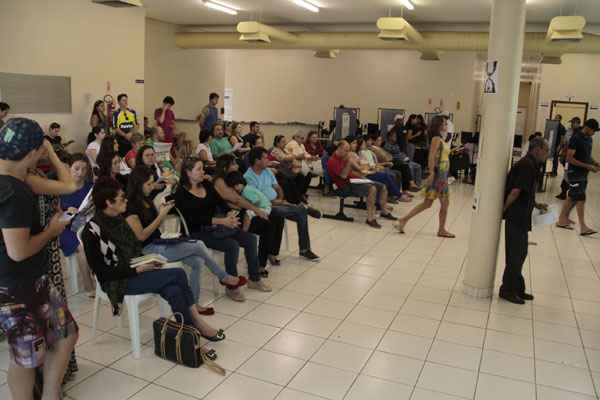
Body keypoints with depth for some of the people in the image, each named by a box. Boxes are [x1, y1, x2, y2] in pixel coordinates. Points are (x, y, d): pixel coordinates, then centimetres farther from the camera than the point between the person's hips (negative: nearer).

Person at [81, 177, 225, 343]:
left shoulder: (119, 220, 7)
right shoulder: (93, 230, -17)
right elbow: (102, 272, -16)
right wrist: (138, 269, -20)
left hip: (135, 270, 7)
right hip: (118, 281, -7)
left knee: (173, 291, -22)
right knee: (178, 274, -21)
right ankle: (197, 324, -8)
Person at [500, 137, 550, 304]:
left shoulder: (529, 165, 14)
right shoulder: (527, 165, -18)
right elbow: (515, 191, -24)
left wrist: (536, 205, 15)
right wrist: (504, 209, -15)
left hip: (521, 217, 10)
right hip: (516, 217, -10)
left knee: (520, 253, 17)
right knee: (515, 255, 0)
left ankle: (517, 289, 27)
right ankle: (508, 290, 11)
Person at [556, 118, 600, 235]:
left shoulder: (589, 139, 11)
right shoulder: (576, 138, -15)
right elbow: (569, 158, -19)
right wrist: (587, 166, -21)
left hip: (583, 174, 8)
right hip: (574, 173, -8)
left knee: (573, 197, 13)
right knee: (580, 199, -8)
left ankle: (562, 220, 24)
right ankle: (583, 227, -6)